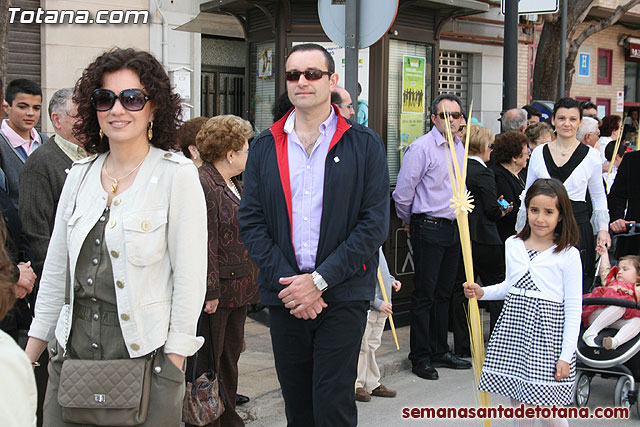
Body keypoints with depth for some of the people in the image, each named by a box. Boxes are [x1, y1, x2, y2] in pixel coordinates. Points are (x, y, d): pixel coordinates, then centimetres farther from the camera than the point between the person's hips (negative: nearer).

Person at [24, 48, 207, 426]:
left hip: (144, 347, -4)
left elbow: (190, 275, -8)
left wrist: (174, 362, -11)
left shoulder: (177, 174, -6)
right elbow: (56, 268, 13)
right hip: (74, 342, 5)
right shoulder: (80, 174, 9)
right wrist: (30, 355, 12)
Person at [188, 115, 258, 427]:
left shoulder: (235, 185, 15)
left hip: (239, 290, 10)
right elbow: (203, 245, -20)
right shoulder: (202, 185, -17)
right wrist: (211, 291, -21)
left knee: (230, 357, 17)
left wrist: (251, 282, 20)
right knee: (208, 362, 0)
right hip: (216, 293, -10)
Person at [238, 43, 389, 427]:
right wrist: (286, 282, -8)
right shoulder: (265, 147, 9)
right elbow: (251, 221, 4)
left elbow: (375, 223, -5)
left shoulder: (365, 144, 1)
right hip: (284, 295, 3)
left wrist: (320, 280, -12)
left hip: (342, 295, -3)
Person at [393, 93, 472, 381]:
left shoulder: (460, 147, 11)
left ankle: (440, 350, 26)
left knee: (444, 292, 15)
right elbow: (402, 193, -10)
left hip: (454, 227, 7)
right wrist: (412, 222, 3)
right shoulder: (421, 148, -13)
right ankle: (420, 357, 7)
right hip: (429, 229, -7)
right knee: (424, 294, -1)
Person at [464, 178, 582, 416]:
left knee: (549, 410, -3)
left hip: (547, 334, -5)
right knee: (517, 405, 10)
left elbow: (573, 309, -6)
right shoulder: (513, 245, 8)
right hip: (514, 328, 5)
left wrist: (566, 356, -9)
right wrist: (482, 293, 6)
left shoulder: (568, 255, -7)